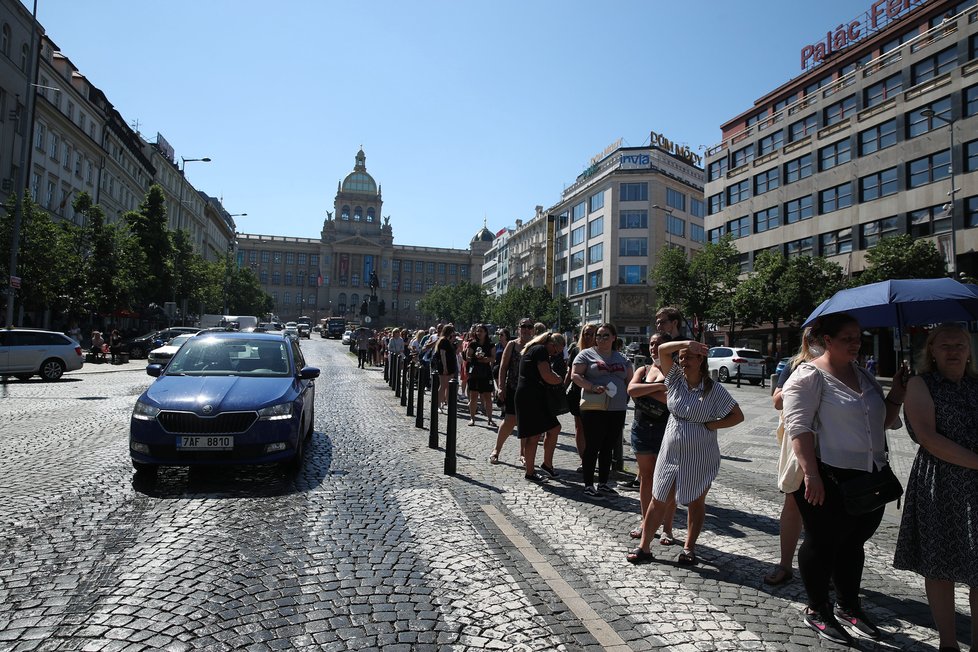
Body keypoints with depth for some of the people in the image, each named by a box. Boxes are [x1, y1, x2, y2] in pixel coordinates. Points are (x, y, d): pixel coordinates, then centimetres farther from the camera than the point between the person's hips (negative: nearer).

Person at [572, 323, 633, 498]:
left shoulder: (622, 358, 15)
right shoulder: (587, 354, 0)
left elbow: (629, 380, 19)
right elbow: (575, 375, -8)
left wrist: (627, 398, 2)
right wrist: (593, 387, -21)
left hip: (617, 410, 5)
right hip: (594, 409, -5)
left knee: (608, 448, 12)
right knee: (592, 447, 0)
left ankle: (603, 483, 23)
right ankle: (588, 485, 10)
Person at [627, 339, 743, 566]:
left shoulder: (714, 390, -8)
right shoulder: (676, 379, 0)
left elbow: (737, 416, -6)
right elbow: (662, 350, -5)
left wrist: (710, 425, -13)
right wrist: (686, 343, -18)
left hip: (700, 458, -2)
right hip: (671, 452, 2)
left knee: (695, 503, 14)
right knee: (659, 501, 7)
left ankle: (689, 548, 29)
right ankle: (644, 547, 15)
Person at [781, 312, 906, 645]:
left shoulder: (863, 375, 13)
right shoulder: (810, 375, -13)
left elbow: (883, 420, 20)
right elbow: (798, 425, -20)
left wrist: (896, 394, 2)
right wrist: (811, 474, -26)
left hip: (869, 477, 8)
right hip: (828, 478, -8)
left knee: (853, 543, 20)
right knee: (822, 543, 6)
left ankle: (848, 607, 38)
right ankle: (817, 611, 23)